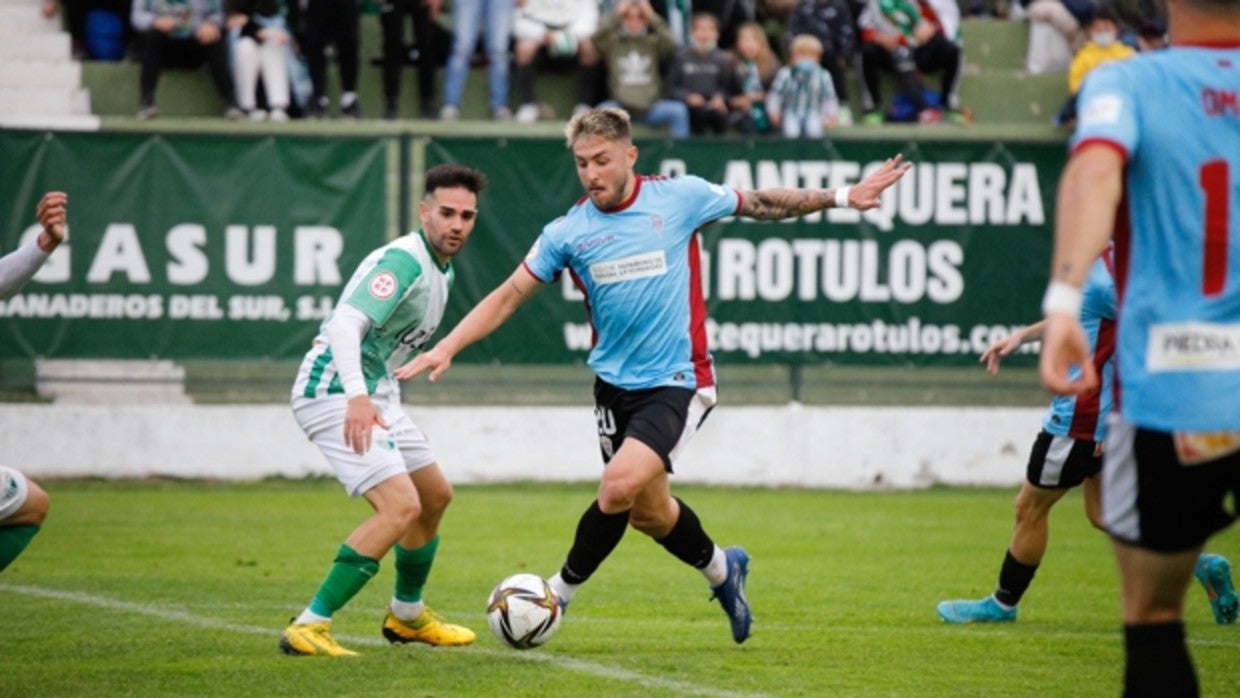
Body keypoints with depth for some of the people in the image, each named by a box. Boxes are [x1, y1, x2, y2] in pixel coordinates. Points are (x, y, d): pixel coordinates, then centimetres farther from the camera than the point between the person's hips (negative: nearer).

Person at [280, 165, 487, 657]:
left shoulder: (441, 270, 13)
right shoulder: (403, 261, -19)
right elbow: (345, 323, -33)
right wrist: (356, 396, -46)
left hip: (373, 397, 11)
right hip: (335, 395, -11)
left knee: (436, 496, 22)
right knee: (401, 506, -22)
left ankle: (407, 616, 40)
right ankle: (309, 627, -22)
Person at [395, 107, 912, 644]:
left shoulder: (680, 197, -7)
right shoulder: (567, 232, -3)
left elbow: (761, 204, 7)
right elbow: (508, 297, 2)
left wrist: (842, 196, 9)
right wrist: (447, 347, -8)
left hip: (676, 381, -4)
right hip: (614, 383, 4)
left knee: (621, 485, -23)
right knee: (648, 510, 12)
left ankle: (560, 593, -4)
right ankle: (721, 569, 42)